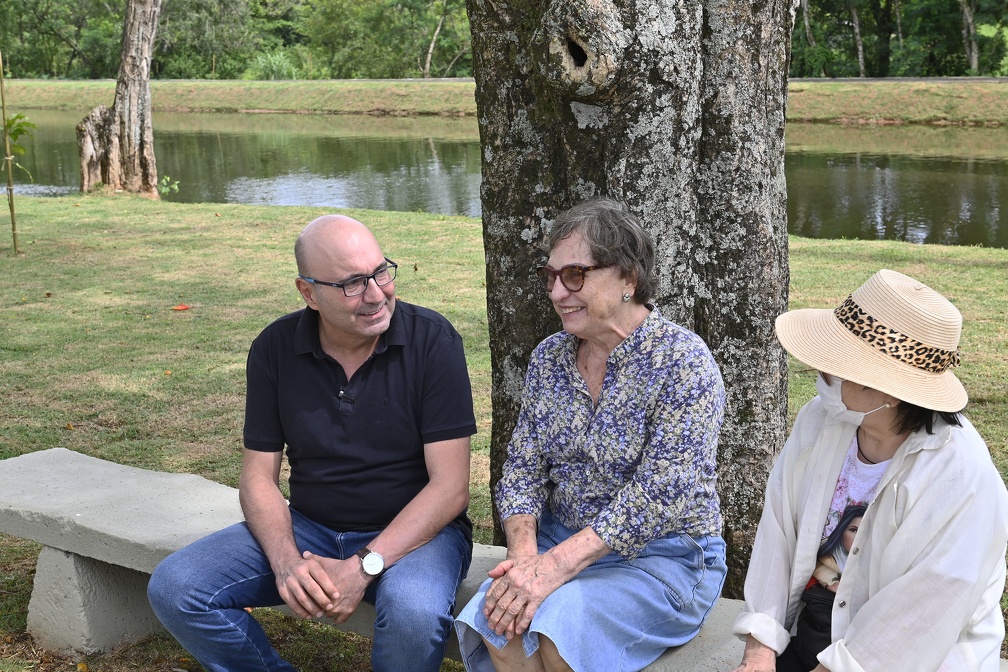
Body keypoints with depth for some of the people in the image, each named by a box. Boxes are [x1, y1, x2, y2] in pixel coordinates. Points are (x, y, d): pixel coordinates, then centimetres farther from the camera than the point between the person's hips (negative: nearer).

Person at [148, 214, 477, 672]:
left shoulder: (432, 340, -13)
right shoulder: (276, 348, -2)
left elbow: (450, 487, -14)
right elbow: (258, 477, 1)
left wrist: (364, 566, -24)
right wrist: (287, 563, -18)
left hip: (412, 531, -3)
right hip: (309, 529, 4)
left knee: (413, 612, -37)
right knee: (173, 589, -14)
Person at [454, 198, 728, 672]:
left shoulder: (683, 362, -13)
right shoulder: (549, 357, 6)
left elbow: (657, 496, -22)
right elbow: (522, 466, 5)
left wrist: (556, 565, -28)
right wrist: (523, 551, -15)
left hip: (664, 559, -4)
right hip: (562, 542, 5)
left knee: (556, 626, -32)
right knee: (499, 622, -27)